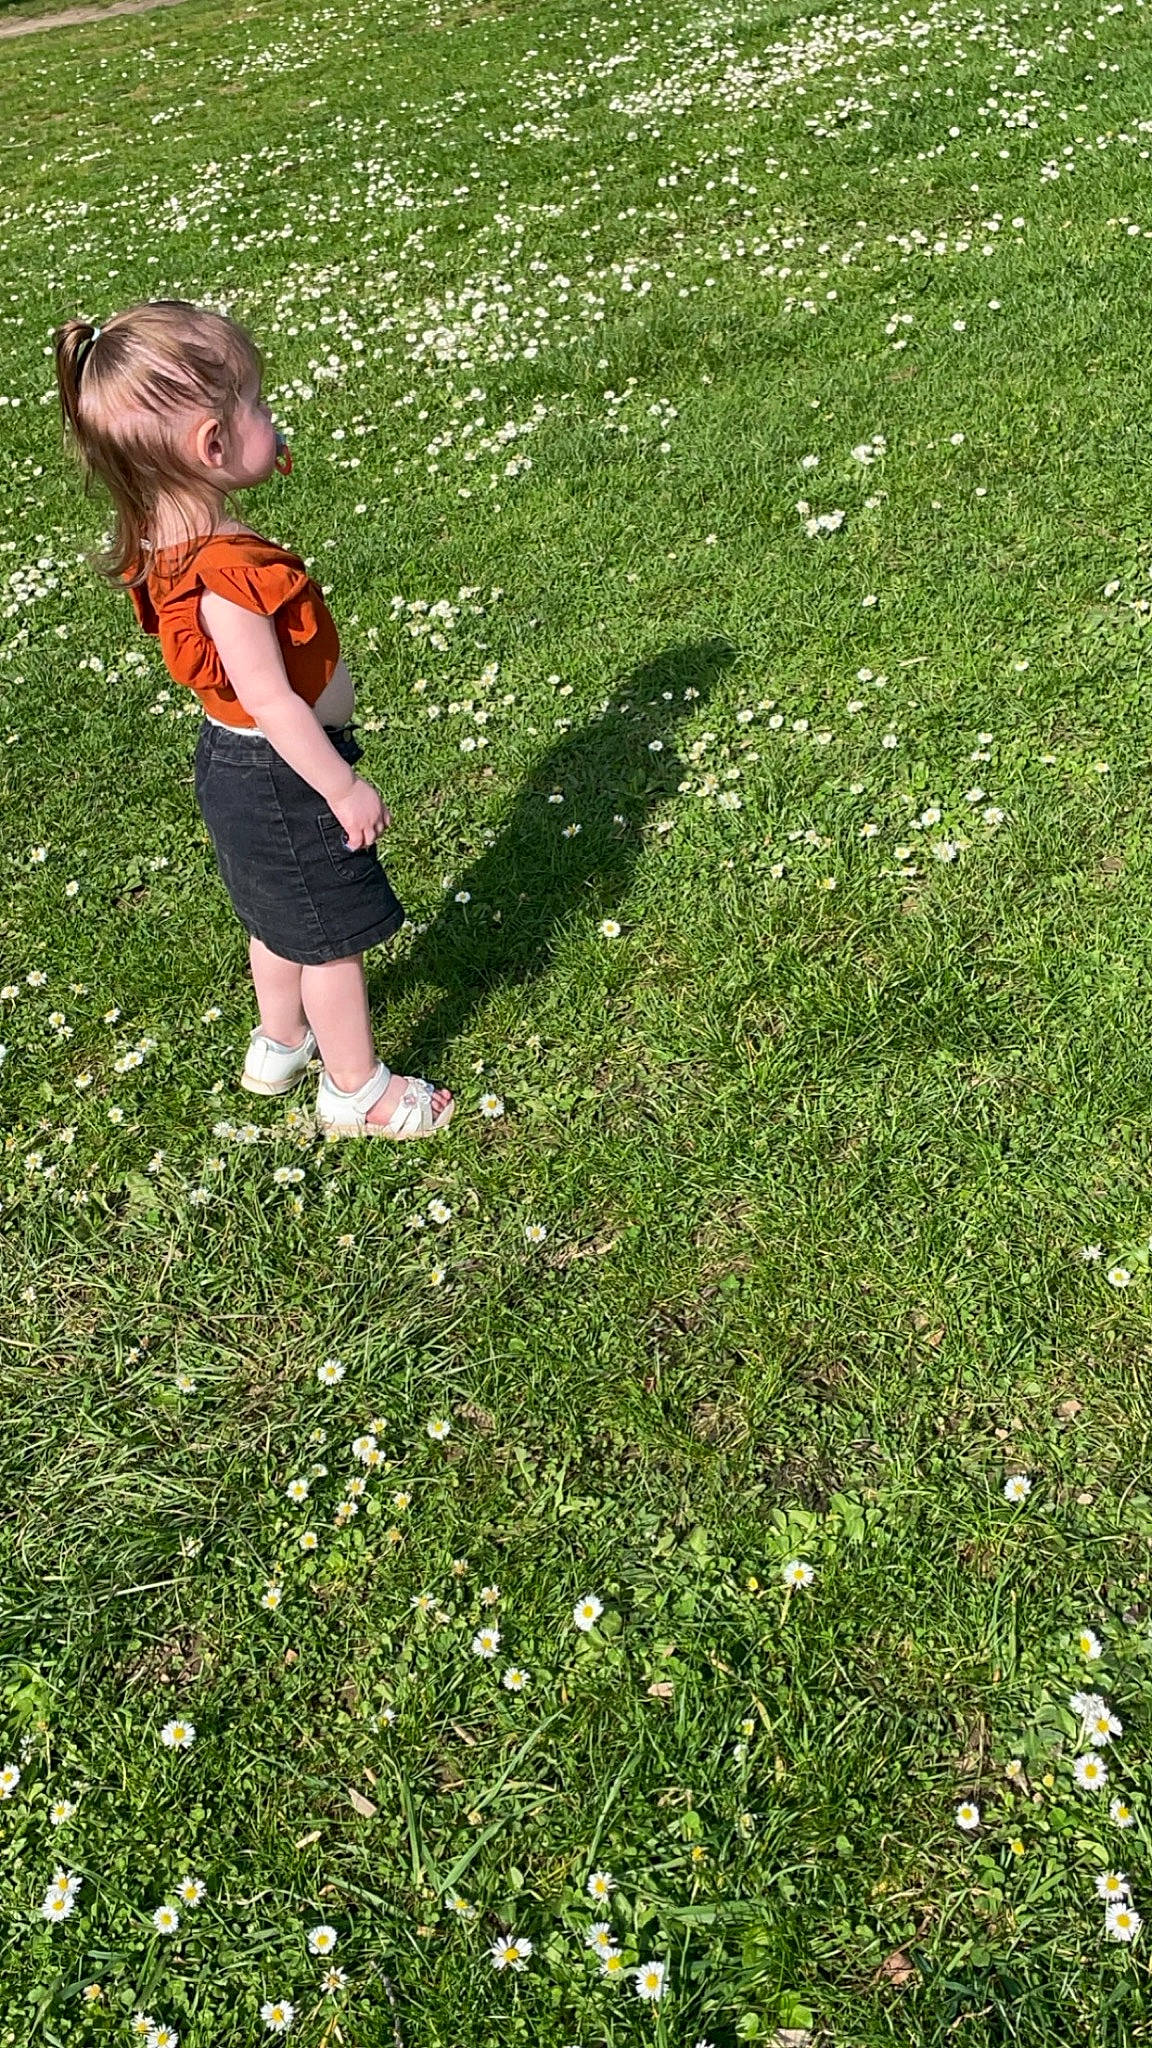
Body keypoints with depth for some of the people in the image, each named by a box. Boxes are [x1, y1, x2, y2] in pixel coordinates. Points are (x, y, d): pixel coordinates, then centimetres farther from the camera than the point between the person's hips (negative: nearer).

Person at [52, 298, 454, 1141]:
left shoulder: (168, 537, -5)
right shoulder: (227, 574, -34)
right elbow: (271, 701, -29)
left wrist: (254, 473, 4)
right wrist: (345, 789, -19)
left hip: (237, 761, 10)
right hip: (282, 777, -10)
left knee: (282, 923, 28)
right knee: (333, 938, 8)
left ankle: (281, 1043, 50)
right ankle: (357, 1090, 27)